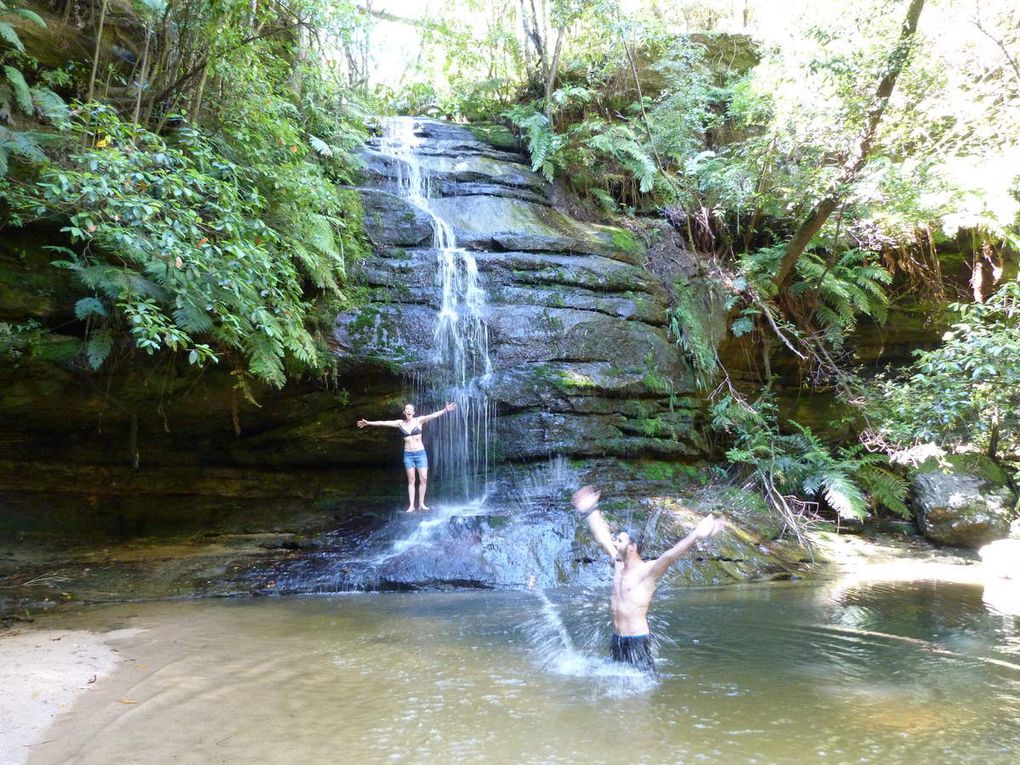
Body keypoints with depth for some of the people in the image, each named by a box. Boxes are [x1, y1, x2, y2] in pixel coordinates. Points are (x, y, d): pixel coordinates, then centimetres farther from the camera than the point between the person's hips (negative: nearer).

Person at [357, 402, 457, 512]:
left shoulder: (419, 420, -4)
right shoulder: (400, 423, 1)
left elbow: (433, 415, -18)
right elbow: (383, 423, 1)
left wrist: (445, 410, -33)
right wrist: (368, 423, 1)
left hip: (420, 453, -1)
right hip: (408, 455, 1)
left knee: (424, 478, -3)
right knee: (411, 480, 4)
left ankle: (421, 504, 9)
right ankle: (411, 505, 6)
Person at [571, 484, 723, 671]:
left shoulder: (647, 570, -14)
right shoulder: (618, 565, 7)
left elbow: (670, 555, -30)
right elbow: (602, 537, 18)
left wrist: (696, 535, -45)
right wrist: (591, 511, 26)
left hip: (637, 640, -7)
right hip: (617, 639, 8)